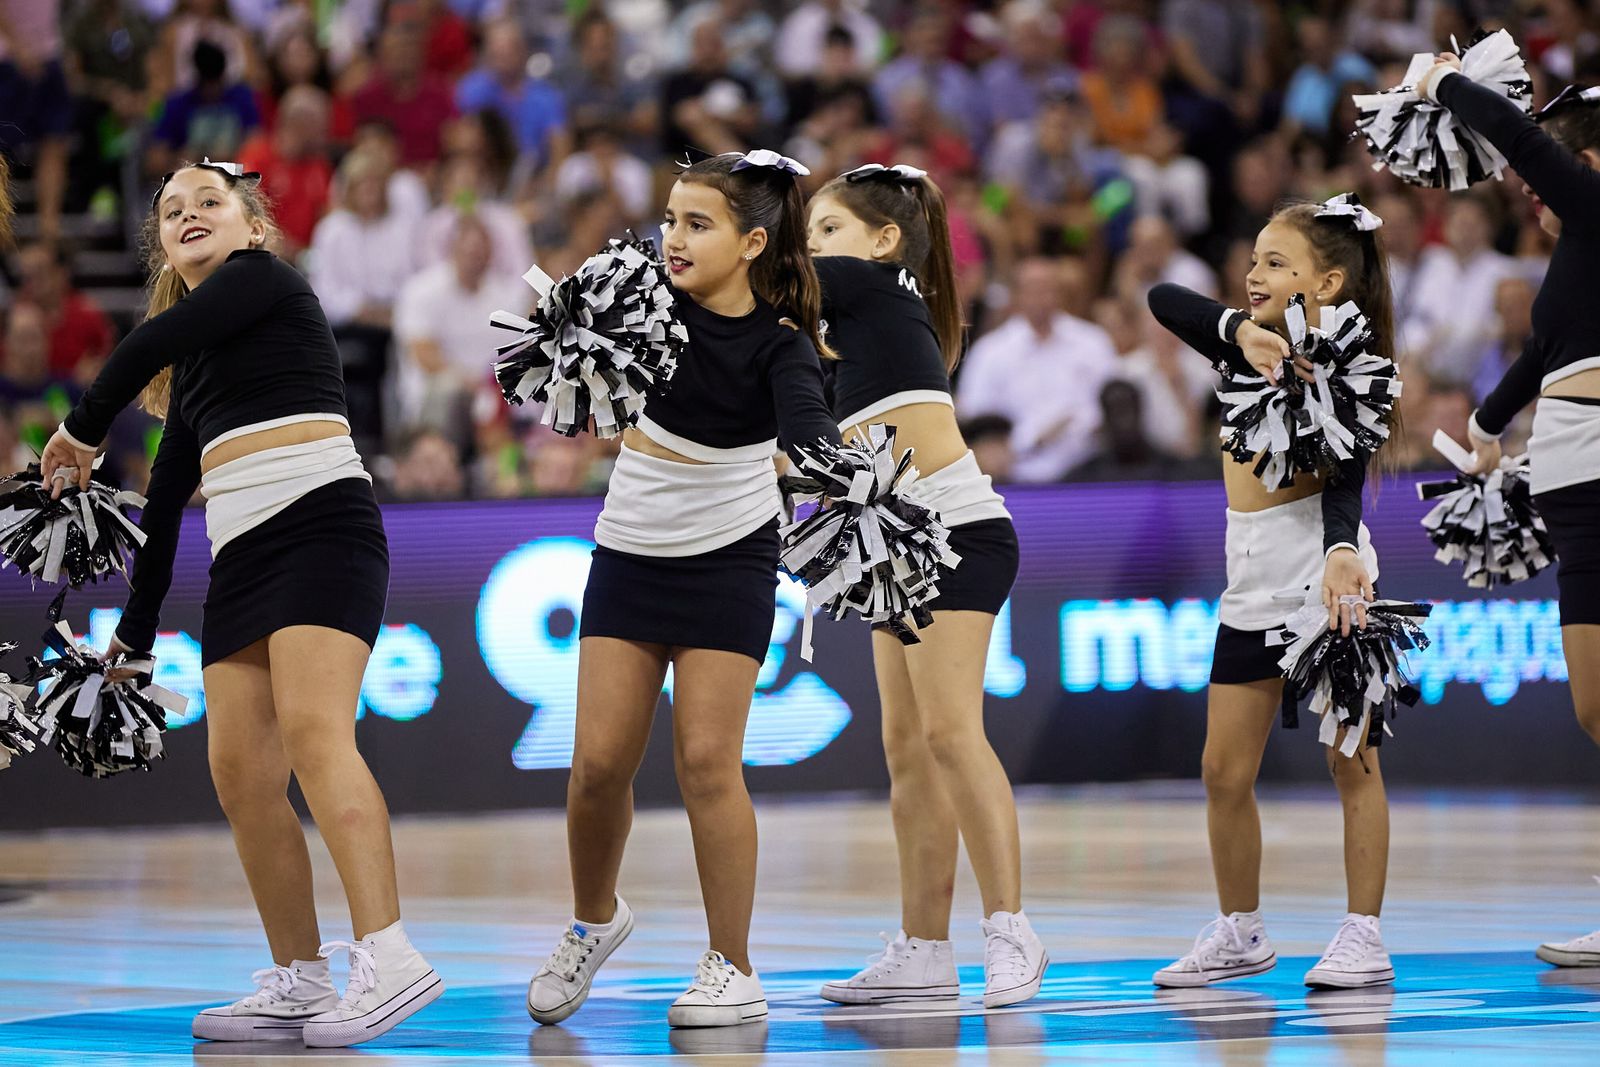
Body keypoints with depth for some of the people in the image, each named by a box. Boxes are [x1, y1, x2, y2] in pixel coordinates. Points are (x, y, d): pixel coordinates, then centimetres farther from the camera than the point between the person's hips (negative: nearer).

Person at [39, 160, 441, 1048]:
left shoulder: (265, 279, 4)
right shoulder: (192, 367, 26)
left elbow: (150, 344, -8)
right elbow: (165, 497, 32)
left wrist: (81, 430, 9)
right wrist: (135, 631, 36)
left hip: (320, 518, -8)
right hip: (240, 555, 8)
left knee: (312, 732, -24)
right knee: (240, 771, -2)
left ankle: (386, 958, -35)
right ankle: (298, 986, 2)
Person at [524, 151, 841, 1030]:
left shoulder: (782, 346, -17)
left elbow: (810, 439, -32)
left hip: (728, 561, -3)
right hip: (630, 555, 3)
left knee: (706, 760, -9)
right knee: (600, 760, 0)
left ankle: (733, 969, 2)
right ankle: (593, 922, 26)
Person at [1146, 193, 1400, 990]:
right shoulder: (1250, 351, 10)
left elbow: (1344, 484, -24)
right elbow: (1163, 299, -5)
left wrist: (1340, 553, -43)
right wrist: (1241, 332, -21)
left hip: (1322, 568, -7)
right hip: (1252, 580, 7)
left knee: (1351, 759, -4)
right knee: (1224, 771, 7)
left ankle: (1364, 938, 0)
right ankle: (1239, 933, 20)